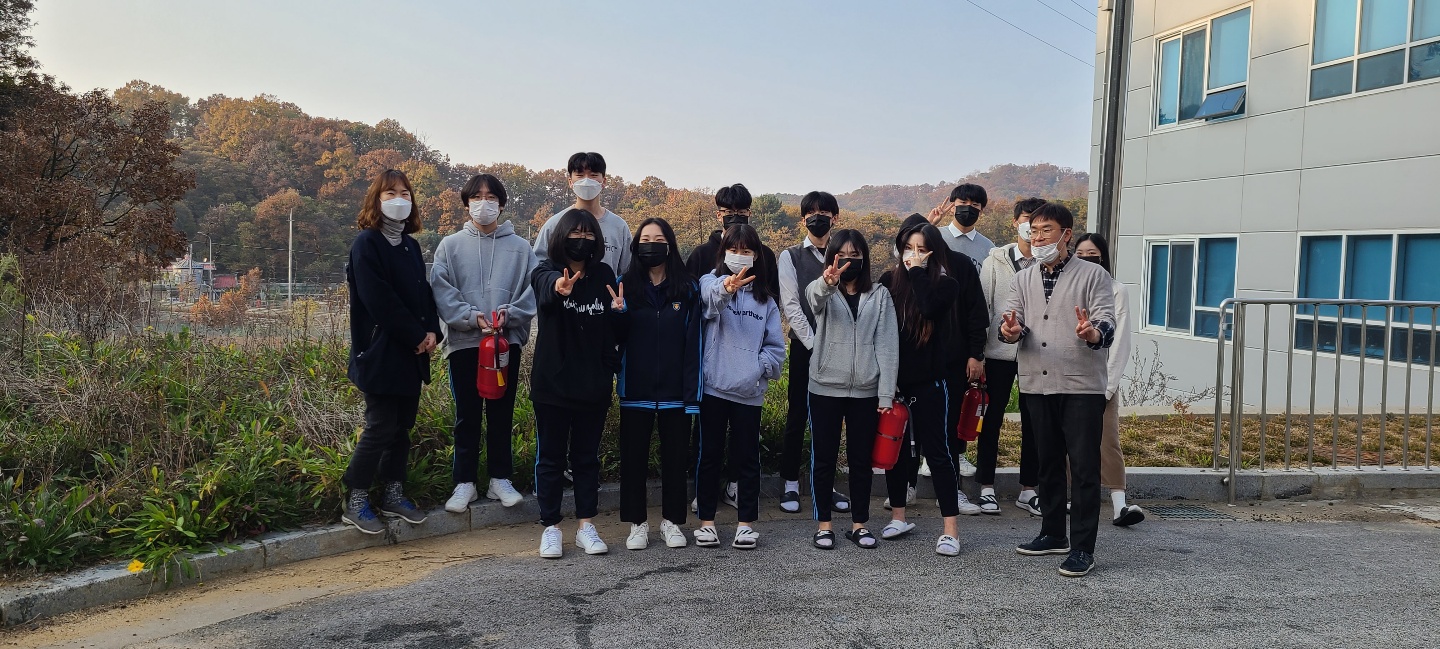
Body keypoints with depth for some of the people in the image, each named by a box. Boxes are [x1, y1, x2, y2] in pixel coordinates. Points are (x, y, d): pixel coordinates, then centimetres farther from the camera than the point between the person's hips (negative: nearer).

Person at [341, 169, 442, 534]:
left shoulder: (410, 246, 14)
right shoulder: (367, 244, -9)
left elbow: (423, 293, 13)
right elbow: (379, 301, -17)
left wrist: (432, 331, -4)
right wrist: (417, 336, -15)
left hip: (412, 353, 7)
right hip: (381, 353, -7)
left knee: (404, 425, 11)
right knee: (381, 427, -5)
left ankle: (394, 495, 22)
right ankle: (355, 503, 7)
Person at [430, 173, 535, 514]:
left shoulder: (520, 247, 5)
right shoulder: (450, 246, 4)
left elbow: (533, 290, -2)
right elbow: (441, 290, -4)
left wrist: (509, 313, -18)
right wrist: (471, 317, -17)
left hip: (508, 341, 1)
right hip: (464, 341, 0)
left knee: (502, 413, 8)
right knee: (467, 415, 6)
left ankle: (500, 479, 20)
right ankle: (465, 483, 15)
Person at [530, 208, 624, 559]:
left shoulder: (604, 275, 5)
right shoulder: (546, 272, -6)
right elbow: (545, 284, -33)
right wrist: (559, 286, -56)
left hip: (594, 384, 3)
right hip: (552, 383, -3)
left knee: (587, 457, 11)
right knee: (551, 457, 6)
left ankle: (586, 526, 19)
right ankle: (551, 527, 16)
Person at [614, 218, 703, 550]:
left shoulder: (688, 289, 1)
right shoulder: (626, 285, 3)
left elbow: (693, 343, -3)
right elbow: (617, 338, 3)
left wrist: (692, 392, -9)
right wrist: (617, 314, -19)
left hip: (675, 389, 0)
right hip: (636, 389, 1)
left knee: (675, 456, 9)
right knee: (634, 456, 7)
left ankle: (672, 521, 23)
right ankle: (637, 523, 20)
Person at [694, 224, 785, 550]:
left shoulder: (765, 299, 12)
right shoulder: (711, 282, 2)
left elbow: (776, 346, 8)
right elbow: (711, 295, -25)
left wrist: (759, 368, -10)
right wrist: (726, 287, -47)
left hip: (749, 390, 2)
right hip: (713, 386, -2)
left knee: (747, 457, 7)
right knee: (709, 454, 6)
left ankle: (746, 523, 17)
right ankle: (706, 520, 17)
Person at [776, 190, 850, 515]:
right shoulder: (791, 257, 3)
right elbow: (791, 306, -4)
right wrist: (813, 344, -12)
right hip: (804, 347, -2)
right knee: (797, 416, 3)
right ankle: (791, 484, 13)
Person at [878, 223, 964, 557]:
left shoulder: (945, 285, -3)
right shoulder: (889, 280, 3)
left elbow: (928, 307, -24)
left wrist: (918, 270, -13)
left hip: (928, 381, -3)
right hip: (892, 378, 3)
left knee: (937, 451, -1)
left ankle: (950, 529, 4)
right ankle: (898, 516, 27)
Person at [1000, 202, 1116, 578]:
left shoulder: (1093, 275, -1)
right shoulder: (1023, 280, 11)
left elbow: (1107, 323, -11)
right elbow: (1013, 322, 1)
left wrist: (1093, 333, -34)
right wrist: (1010, 331, -23)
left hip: (1082, 386, -4)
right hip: (1037, 385, 5)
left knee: (1084, 468, -3)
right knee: (1048, 462, 15)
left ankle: (1082, 548, 4)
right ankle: (1053, 534, 28)